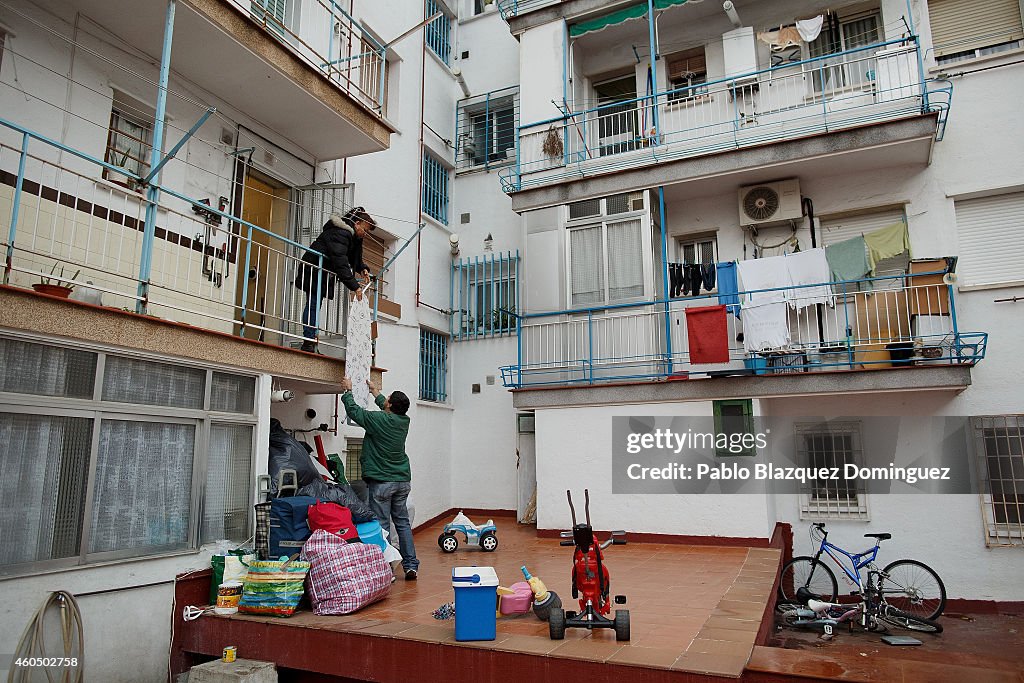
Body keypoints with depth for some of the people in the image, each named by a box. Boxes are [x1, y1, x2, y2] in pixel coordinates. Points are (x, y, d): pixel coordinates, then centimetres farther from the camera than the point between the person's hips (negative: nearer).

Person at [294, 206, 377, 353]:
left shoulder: (353, 236, 9)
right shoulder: (340, 233, -23)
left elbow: (355, 258, 22)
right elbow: (340, 262, -33)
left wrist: (362, 269, -2)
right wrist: (355, 286, -36)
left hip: (324, 274, 10)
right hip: (314, 271, -10)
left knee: (315, 305, 8)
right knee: (313, 305, -13)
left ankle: (310, 340, 11)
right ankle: (309, 343, -14)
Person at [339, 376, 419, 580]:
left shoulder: (378, 419, -14)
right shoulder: (404, 420, 3)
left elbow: (353, 410, -1)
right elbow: (389, 412, 26)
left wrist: (348, 390, 17)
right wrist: (376, 393, 39)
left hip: (381, 482, -6)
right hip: (403, 480, 6)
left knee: (382, 524, 0)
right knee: (403, 522, 12)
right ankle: (411, 566, 13)